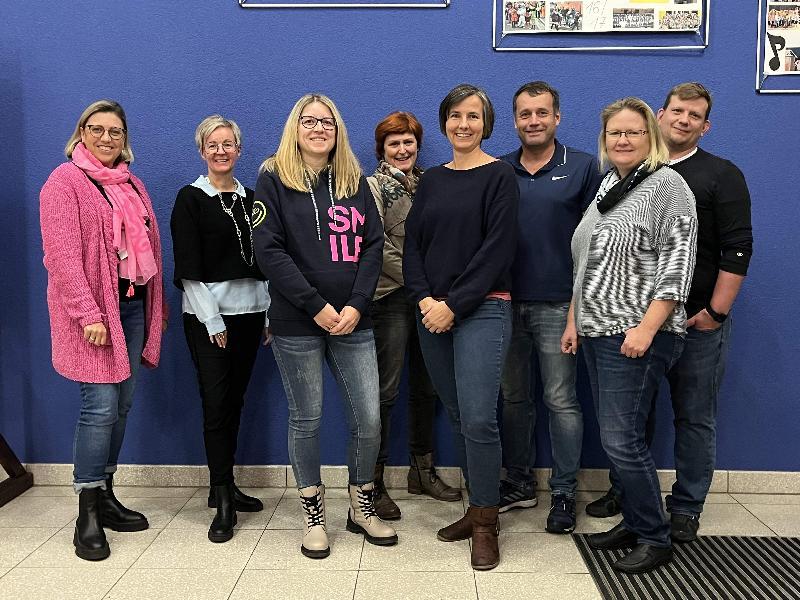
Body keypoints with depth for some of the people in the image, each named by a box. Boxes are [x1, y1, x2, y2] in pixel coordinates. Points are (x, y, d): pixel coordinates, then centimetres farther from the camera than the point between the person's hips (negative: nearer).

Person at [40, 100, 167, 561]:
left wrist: (158, 303, 13)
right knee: (101, 405, -8)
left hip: (133, 303, 7)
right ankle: (88, 515, 3)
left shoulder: (132, 184, 17)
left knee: (123, 403, 9)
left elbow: (150, 244, 18)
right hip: (93, 308, -7)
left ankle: (105, 495, 22)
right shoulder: (65, 181, -5)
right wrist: (88, 314, -19)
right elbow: (62, 255, -13)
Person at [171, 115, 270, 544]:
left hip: (249, 312, 5)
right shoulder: (191, 199, -3)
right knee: (216, 403, -5)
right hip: (208, 315, -5)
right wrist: (212, 322, -12)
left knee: (235, 401, 10)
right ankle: (223, 503, 2)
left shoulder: (249, 198, 12)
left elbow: (262, 260, 12)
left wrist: (270, 313, 5)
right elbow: (188, 267, -8)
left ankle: (224, 487, 23)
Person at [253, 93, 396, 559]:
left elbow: (373, 245, 5)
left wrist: (356, 304, -9)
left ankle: (362, 507, 23)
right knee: (306, 419, 6)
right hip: (296, 324, -3)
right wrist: (317, 306, -14)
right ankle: (314, 515, 24)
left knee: (370, 419, 1)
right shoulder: (274, 179, 1)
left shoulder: (355, 181, 11)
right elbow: (269, 249, -8)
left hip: (353, 321, 3)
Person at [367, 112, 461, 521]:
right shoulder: (373, 186, -3)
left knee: (426, 387, 12)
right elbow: (377, 247, -12)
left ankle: (423, 471, 26)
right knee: (386, 391, -3)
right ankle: (374, 481, 7)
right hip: (391, 298, -6)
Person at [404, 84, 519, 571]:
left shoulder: (500, 176, -1)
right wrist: (424, 299, -7)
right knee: (458, 417, 10)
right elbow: (412, 244, 9)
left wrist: (454, 306, -14)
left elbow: (498, 249, -10)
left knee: (478, 418, -11)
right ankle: (476, 509, 23)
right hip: (432, 314, 5)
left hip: (482, 310, -5)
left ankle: (486, 524, 5)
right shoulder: (432, 180, 14)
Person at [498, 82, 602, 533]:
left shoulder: (583, 167, 1)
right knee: (514, 398, 12)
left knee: (561, 401, 3)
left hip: (557, 305, -3)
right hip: (507, 303, 4)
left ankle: (565, 493, 16)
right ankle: (520, 484, 26)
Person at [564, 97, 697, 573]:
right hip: (598, 332, 8)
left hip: (637, 336, -8)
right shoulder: (608, 185, 16)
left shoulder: (667, 184, -7)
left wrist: (647, 328, -20)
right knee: (619, 435, 12)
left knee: (622, 439, -7)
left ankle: (655, 539, 10)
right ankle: (633, 524, 26)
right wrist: (574, 319, 17)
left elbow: (677, 264, -14)